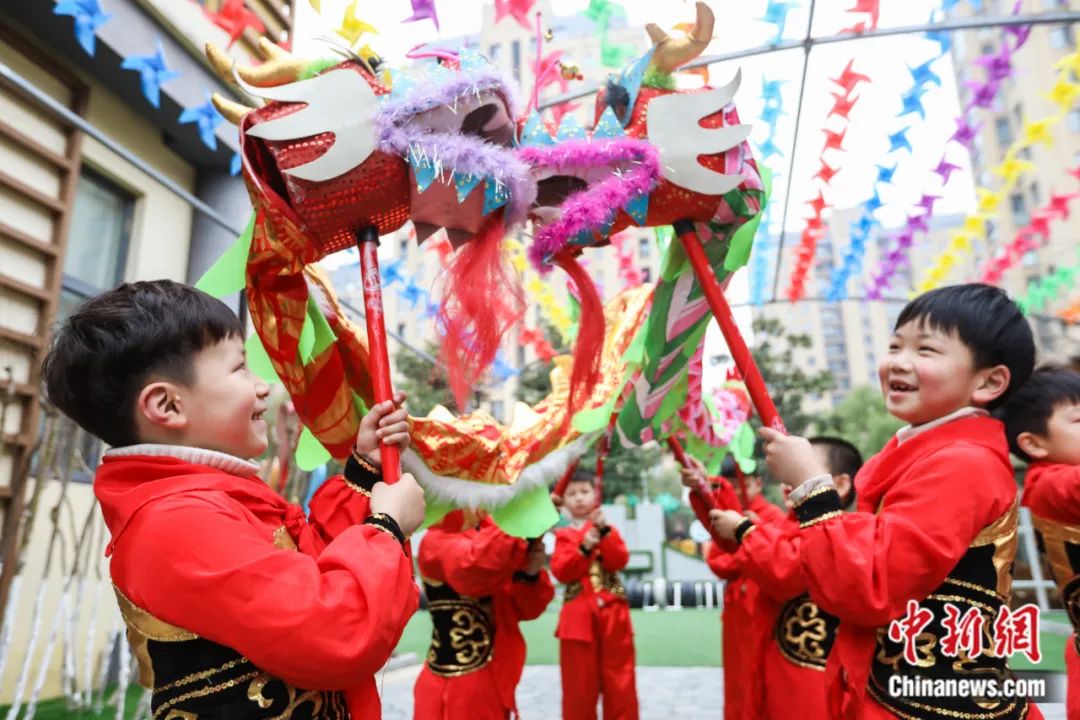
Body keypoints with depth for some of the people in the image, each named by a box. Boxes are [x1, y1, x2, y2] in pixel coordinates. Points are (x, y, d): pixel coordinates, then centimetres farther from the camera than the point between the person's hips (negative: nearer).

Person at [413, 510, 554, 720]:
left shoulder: (485, 541, 8)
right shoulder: (437, 541, -14)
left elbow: (524, 609, 4)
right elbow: (475, 566, -38)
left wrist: (530, 573, -15)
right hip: (455, 687, -7)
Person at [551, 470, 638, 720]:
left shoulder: (609, 530, 8)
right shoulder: (563, 535, 5)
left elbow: (620, 561, -9)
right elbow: (561, 572, -8)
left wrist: (604, 531, -18)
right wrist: (583, 548, -18)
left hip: (613, 613, 1)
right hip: (579, 616, -1)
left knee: (620, 680, 7)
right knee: (580, 683, 6)